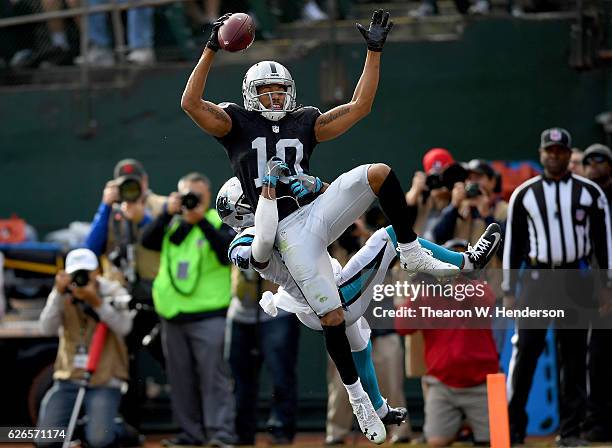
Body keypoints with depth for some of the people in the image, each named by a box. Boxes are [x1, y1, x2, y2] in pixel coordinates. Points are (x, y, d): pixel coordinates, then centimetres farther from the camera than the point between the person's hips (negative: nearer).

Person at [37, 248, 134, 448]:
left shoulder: (113, 292, -4)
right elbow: (47, 329, -14)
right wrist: (59, 293, -24)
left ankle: (117, 428, 14)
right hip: (69, 379, 3)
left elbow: (123, 327, -22)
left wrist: (96, 302, -32)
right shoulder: (61, 295, 2)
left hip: (104, 381, -3)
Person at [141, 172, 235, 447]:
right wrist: (168, 213, -12)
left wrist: (202, 220, -18)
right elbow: (147, 242, -1)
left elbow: (228, 254, -15)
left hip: (209, 316, -5)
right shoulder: (171, 224, 14)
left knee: (214, 376, -10)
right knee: (181, 379, 8)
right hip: (172, 314, 5)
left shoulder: (219, 223, 2)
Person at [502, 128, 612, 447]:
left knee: (574, 355, 3)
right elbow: (513, 243, 8)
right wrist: (509, 289, 5)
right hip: (537, 277, 0)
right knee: (525, 350, -7)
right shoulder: (524, 194, 6)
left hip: (576, 280, 0)